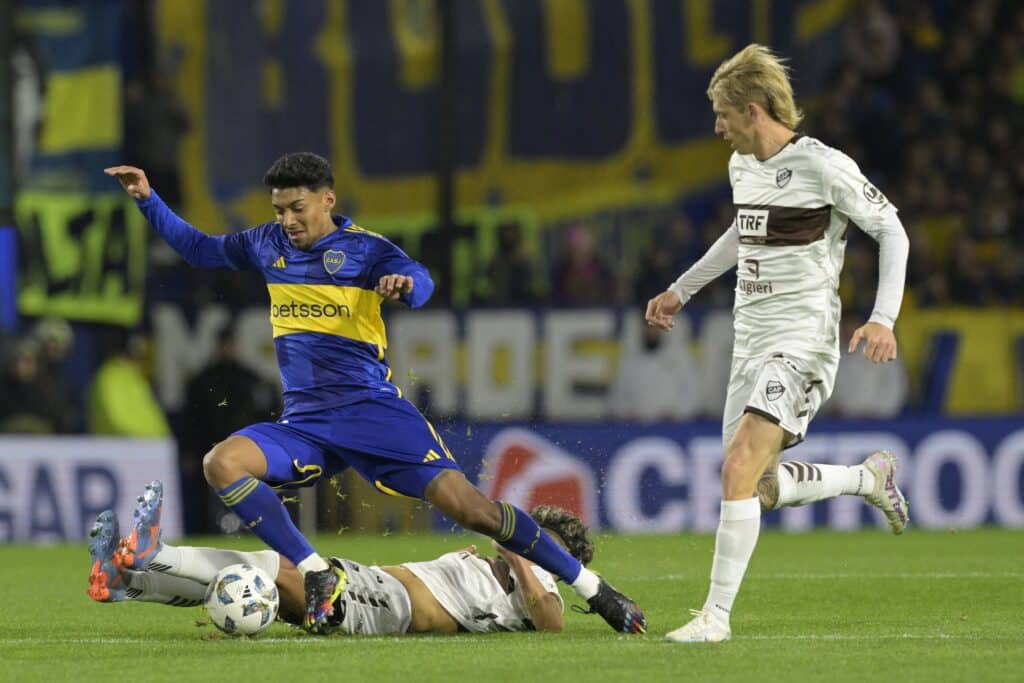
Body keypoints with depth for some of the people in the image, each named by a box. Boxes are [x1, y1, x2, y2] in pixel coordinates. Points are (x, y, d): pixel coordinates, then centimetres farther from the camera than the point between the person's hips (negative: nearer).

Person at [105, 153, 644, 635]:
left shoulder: (363, 248, -3)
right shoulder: (268, 245, 12)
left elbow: (421, 284, -22)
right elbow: (200, 249, 27)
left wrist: (403, 284, -46)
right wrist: (148, 199, 17)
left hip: (372, 411, -5)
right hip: (304, 426, 5)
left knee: (467, 505, -16)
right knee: (221, 464, -24)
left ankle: (592, 588, -4)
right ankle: (317, 574, -22)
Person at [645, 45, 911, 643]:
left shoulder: (824, 166, -13)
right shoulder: (742, 166, 11)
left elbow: (891, 230, -7)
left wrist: (883, 319, -16)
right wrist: (683, 289, 34)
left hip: (802, 344, -9)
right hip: (752, 342, 9)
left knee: (740, 468, -21)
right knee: (759, 489, 8)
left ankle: (716, 614, -18)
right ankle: (872, 477, 32)